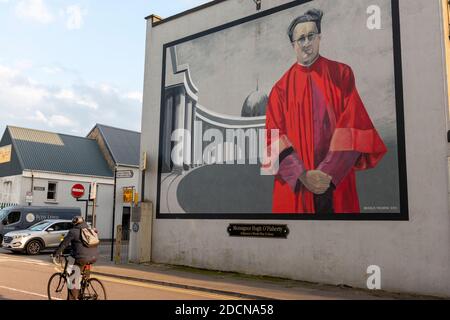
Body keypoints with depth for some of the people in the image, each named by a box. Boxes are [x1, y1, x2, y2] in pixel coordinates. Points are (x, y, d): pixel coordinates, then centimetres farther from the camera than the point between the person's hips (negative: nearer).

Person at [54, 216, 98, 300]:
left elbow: (64, 243, 1)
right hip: (94, 257, 7)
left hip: (82, 258, -7)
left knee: (74, 279, 5)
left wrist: (57, 253, 13)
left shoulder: (73, 231, -1)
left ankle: (73, 298, 7)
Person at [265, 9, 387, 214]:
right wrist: (302, 175, -16)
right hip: (295, 182, 0)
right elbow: (275, 136, -3)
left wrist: (328, 172, -15)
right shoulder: (282, 87, 4)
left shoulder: (341, 74, 3)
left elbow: (354, 124, -5)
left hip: (337, 179, 0)